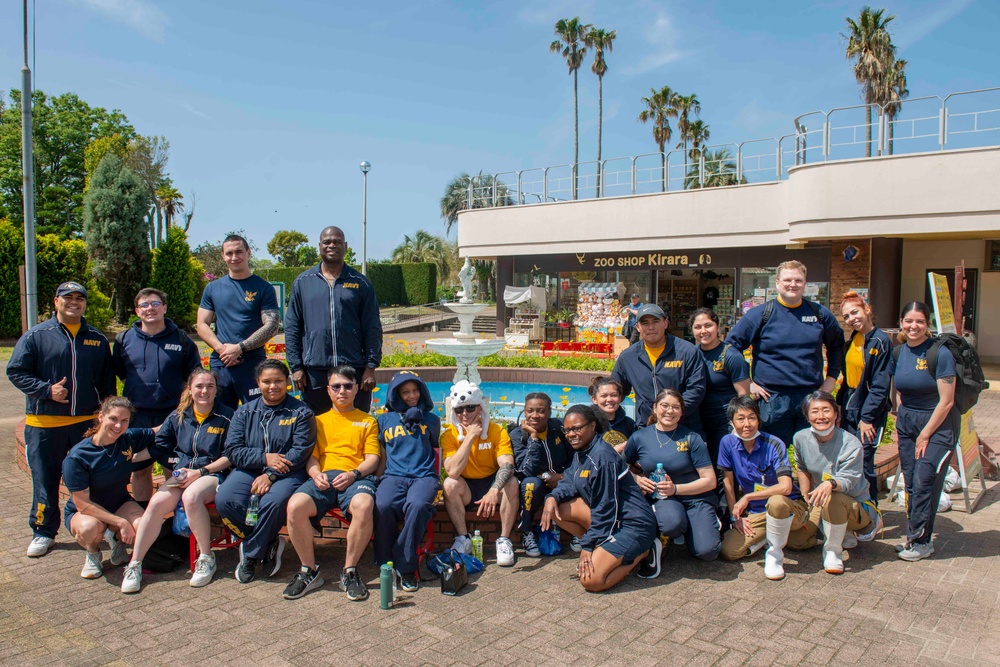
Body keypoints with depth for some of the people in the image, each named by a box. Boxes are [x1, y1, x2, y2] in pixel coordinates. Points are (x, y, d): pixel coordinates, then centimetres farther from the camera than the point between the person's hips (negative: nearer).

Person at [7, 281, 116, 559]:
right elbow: (16, 372, -1)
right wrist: (46, 390, -15)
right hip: (45, 423, -2)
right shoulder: (36, 335, 0)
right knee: (45, 480, 7)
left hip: (88, 421, 2)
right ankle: (43, 532, 21)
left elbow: (107, 381, 16)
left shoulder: (98, 340, 10)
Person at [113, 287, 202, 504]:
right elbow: (118, 372, 16)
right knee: (140, 470, 13)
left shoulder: (182, 340, 0)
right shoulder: (124, 339, 4)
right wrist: (137, 391, 8)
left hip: (173, 414, -2)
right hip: (137, 416, 2)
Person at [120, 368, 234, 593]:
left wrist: (200, 471, -13)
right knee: (157, 502, -25)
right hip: (180, 475, 4)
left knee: (191, 496, -36)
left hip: (212, 474, -4)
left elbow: (230, 457, -4)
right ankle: (134, 564, -11)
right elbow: (160, 446, 20)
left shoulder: (225, 417, -1)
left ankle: (206, 558, -18)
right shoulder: (178, 416, 13)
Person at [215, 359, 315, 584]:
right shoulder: (245, 412, 14)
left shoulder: (300, 412, 4)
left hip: (286, 474, -3)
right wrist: (264, 458, -13)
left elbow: (300, 450, -8)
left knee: (273, 502, -34)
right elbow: (232, 450, 4)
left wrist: (271, 474, -19)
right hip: (248, 471, 4)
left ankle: (251, 554, -6)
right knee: (224, 500, -26)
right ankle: (268, 543, -3)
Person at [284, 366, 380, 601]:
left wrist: (353, 474, -11)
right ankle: (309, 571, -11)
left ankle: (349, 571, -18)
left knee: (364, 506, -38)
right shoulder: (318, 421, 27)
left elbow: (372, 458, 9)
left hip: (357, 477, -2)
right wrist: (315, 473, -6)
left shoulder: (368, 421, 21)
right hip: (323, 478, 2)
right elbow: (311, 457, 17)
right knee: (295, 506, -31)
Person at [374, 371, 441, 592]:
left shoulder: (430, 419, 18)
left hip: (424, 476, -1)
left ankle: (406, 567, -21)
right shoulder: (385, 419, 18)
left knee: (417, 505, -36)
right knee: (382, 506, -34)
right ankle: (387, 565, -14)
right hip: (394, 475, 1)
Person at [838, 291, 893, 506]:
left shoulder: (881, 341, -13)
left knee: (864, 465, -3)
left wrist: (867, 417, -16)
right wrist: (840, 404, 10)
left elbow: (880, 385, -15)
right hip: (849, 409, 7)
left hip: (870, 412, -7)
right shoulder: (852, 340, 10)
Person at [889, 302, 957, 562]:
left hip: (939, 424, -5)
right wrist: (899, 423, 7)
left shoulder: (940, 354, -15)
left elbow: (946, 401, -14)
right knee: (911, 483, 6)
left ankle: (920, 541, 2)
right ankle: (915, 536, 16)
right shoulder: (898, 352, 3)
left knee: (924, 482, -8)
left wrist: (925, 435, -10)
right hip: (907, 421, 5)